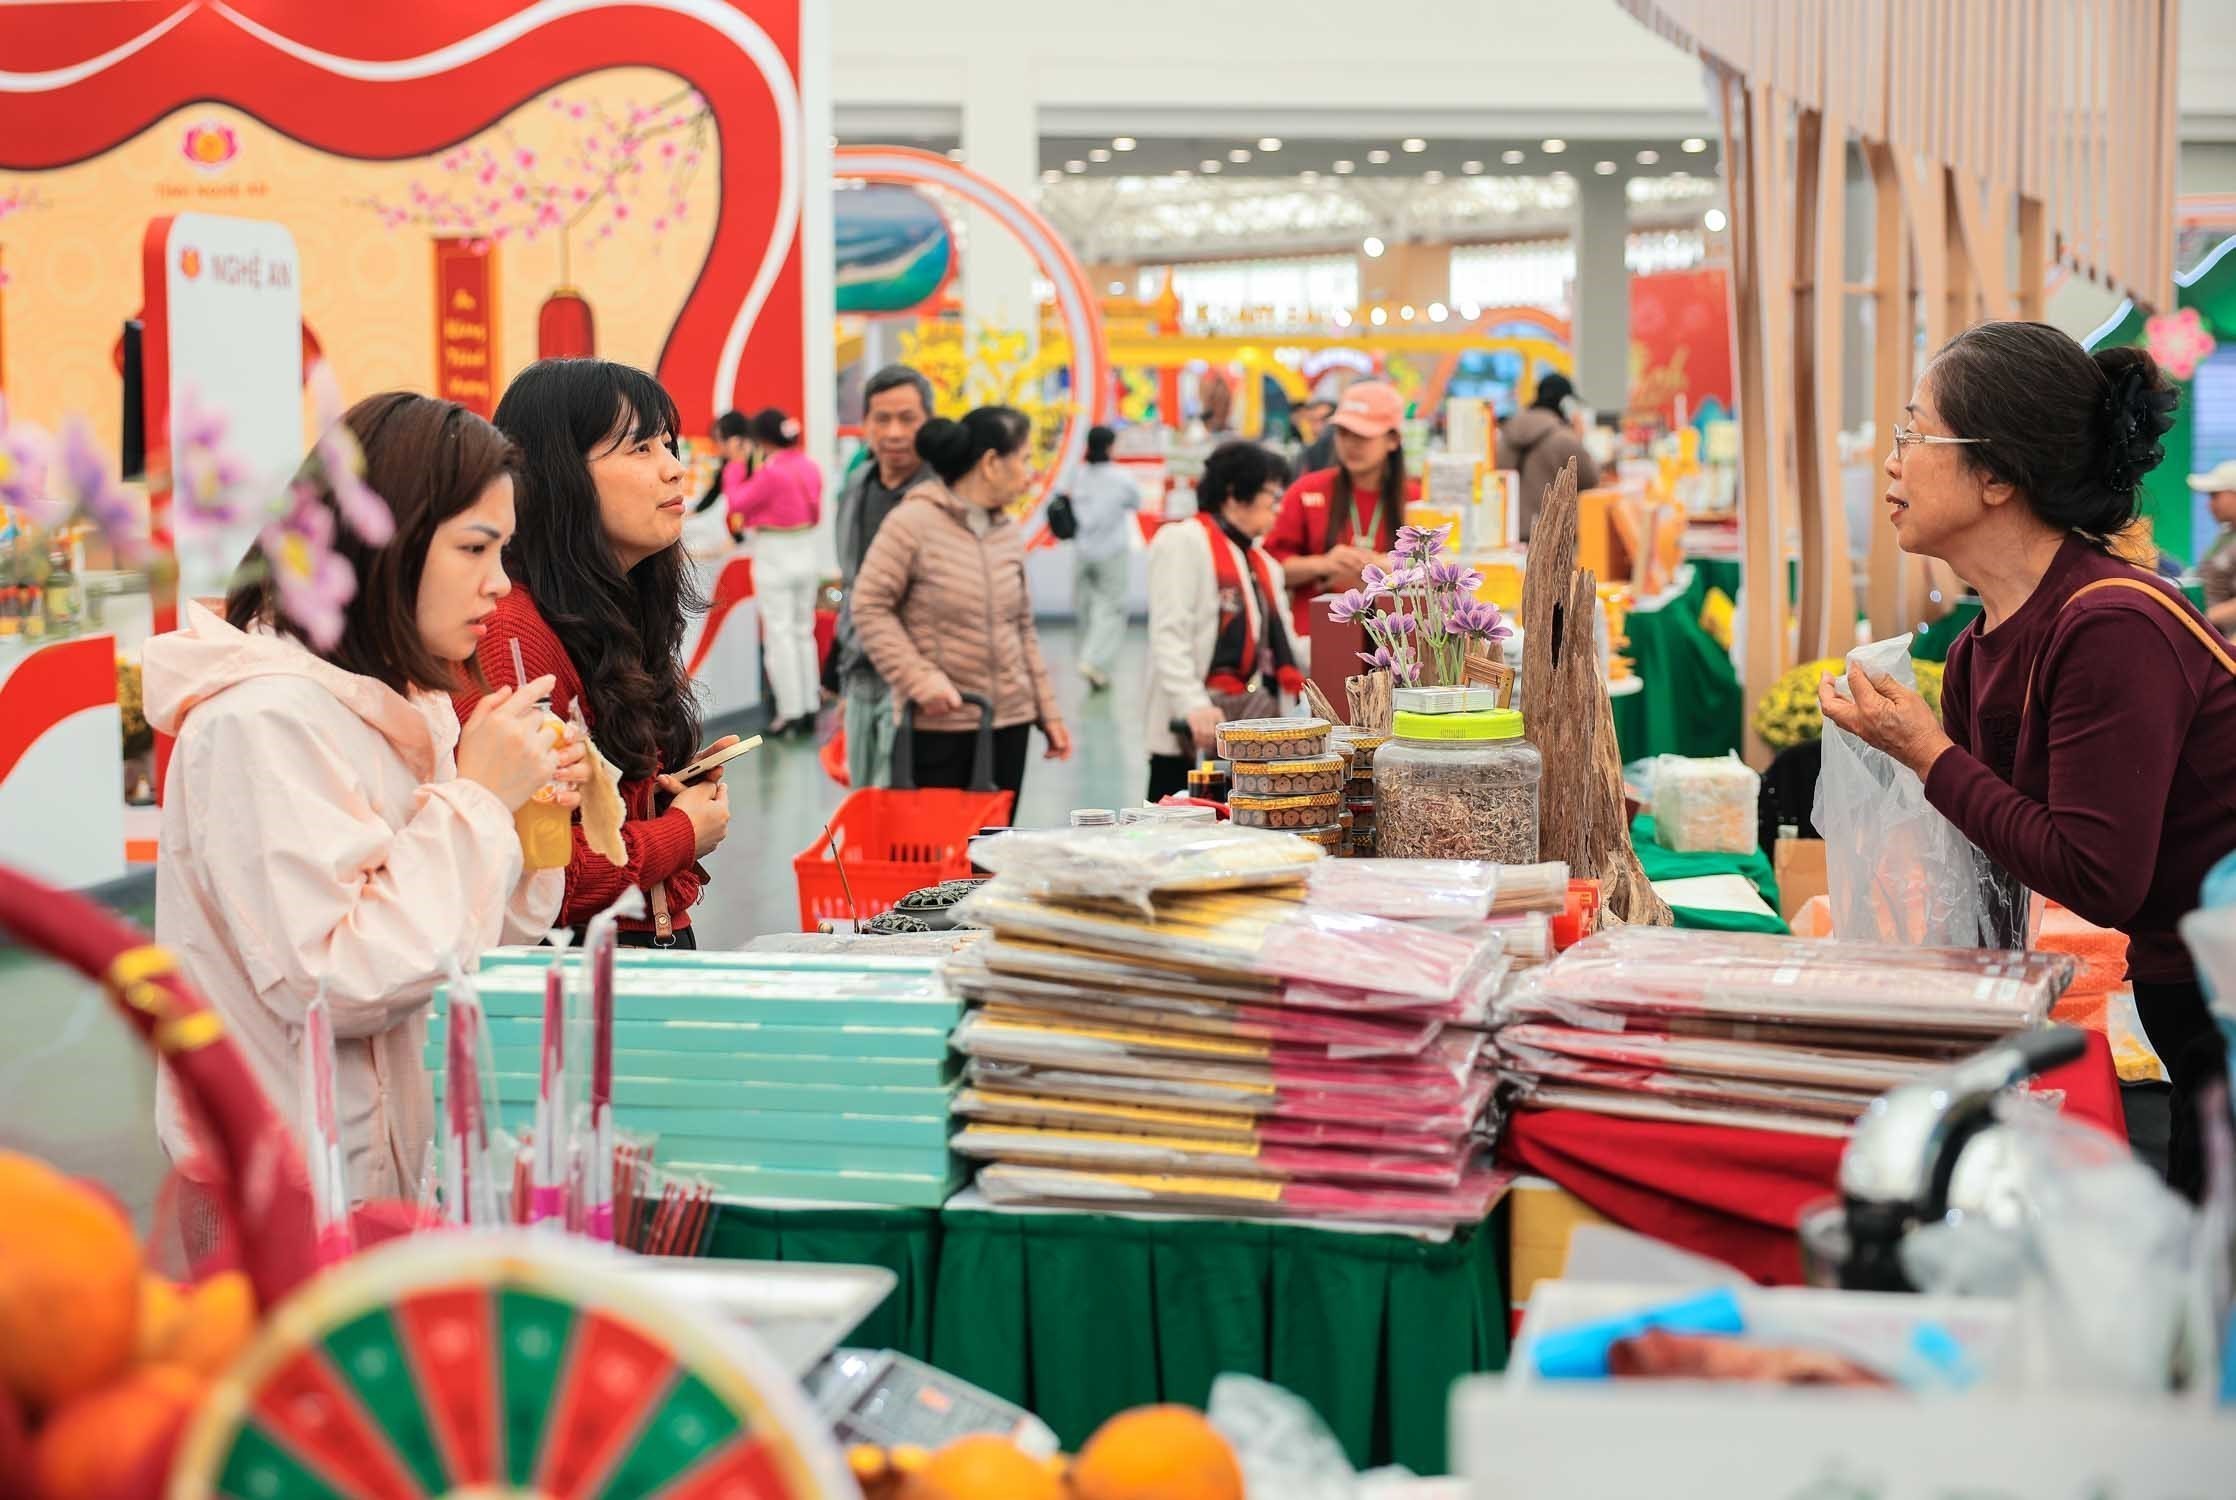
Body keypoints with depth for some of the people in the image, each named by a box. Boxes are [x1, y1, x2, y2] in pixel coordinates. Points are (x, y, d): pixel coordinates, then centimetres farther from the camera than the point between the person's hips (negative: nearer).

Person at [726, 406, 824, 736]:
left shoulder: (770, 472, -18)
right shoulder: (810, 468, 3)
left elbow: (738, 504, -8)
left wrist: (735, 468, 5)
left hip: (774, 557, -7)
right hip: (806, 553, 7)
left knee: (779, 632, -1)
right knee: (804, 632, 13)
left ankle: (790, 711, -2)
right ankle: (810, 708, 15)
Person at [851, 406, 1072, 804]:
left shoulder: (1009, 532, 10)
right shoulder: (913, 522, -9)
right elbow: (870, 607, -10)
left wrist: (1048, 712, 15)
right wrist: (921, 680, -19)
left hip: (1010, 721, 6)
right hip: (938, 725, -6)